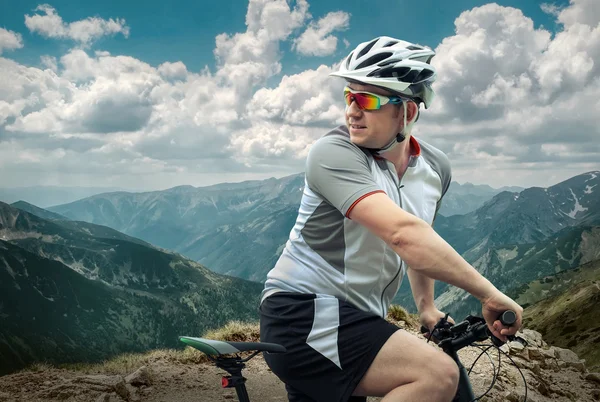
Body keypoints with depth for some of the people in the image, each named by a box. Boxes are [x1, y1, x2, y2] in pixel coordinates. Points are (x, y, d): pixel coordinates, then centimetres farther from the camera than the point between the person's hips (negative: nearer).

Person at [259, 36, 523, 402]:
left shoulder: (436, 168, 4)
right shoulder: (334, 154, -20)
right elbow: (403, 234, -32)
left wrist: (427, 306, 24)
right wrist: (489, 294, -28)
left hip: (354, 321, 8)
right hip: (305, 315, -8)